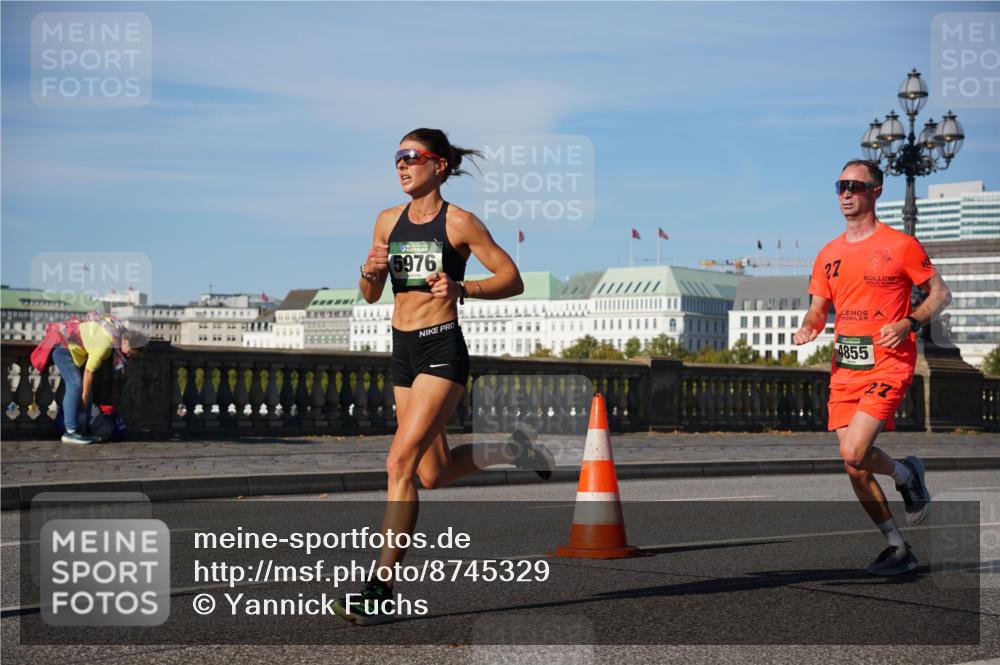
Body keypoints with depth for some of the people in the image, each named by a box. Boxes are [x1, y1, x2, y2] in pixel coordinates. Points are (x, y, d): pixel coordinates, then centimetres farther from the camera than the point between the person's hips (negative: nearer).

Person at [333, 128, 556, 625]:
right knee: (435, 475, 14)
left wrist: (460, 288, -21)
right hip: (403, 351, 7)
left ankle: (380, 587, -11)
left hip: (443, 349, -7)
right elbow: (371, 296, 15)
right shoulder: (387, 221, 10)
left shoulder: (459, 222, -6)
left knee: (400, 463, -17)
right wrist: (370, 271, -7)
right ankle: (512, 450, 40)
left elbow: (512, 280, -6)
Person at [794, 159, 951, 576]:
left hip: (887, 367, -6)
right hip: (843, 370, 6)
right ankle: (898, 549, 18)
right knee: (855, 468, 3)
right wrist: (808, 328, -6)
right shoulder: (828, 255, 12)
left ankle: (906, 474, 13)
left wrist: (908, 324, -14)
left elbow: (941, 293, 2)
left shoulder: (900, 245, -3)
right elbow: (818, 309, 17)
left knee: (854, 453, -20)